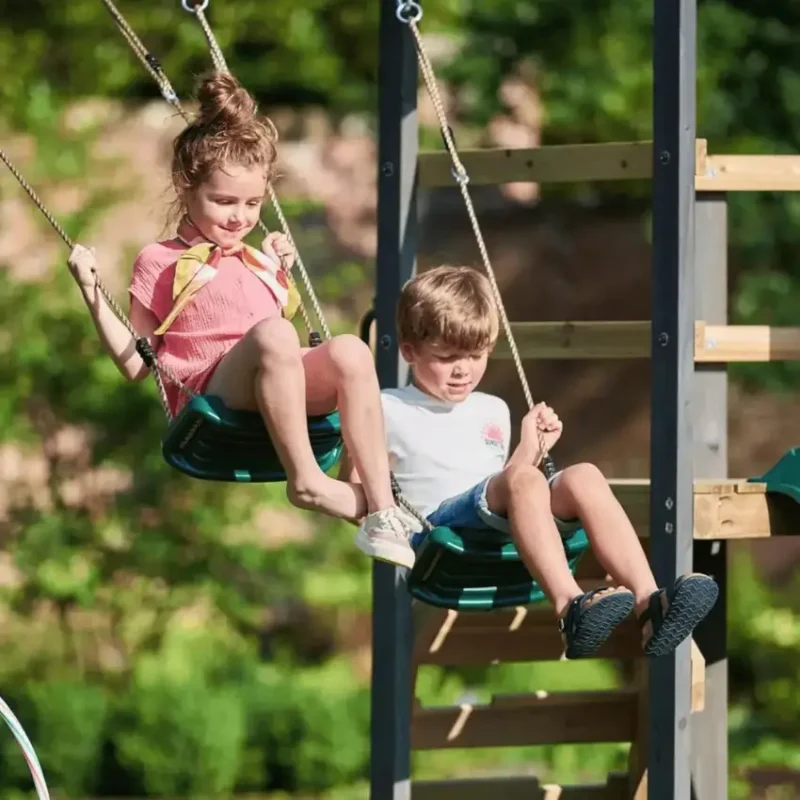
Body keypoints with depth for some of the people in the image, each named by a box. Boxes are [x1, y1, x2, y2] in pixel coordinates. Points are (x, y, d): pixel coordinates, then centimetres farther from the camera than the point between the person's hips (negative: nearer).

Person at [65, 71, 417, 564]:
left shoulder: (260, 262, 29)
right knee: (272, 335, -38)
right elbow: (136, 365, 10)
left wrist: (282, 273, 26)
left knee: (351, 351, -29)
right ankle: (305, 480, -34)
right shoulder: (160, 264, 13)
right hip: (211, 392, -5)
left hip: (281, 392, 5)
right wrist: (93, 296, 0)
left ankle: (382, 508, -35)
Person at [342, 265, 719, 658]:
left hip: (500, 530, 6)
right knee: (524, 480, -34)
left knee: (583, 477, -23)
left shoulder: (492, 412, 29)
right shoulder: (388, 411, 11)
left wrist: (530, 449, 19)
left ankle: (648, 603, -42)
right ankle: (570, 608, -55)